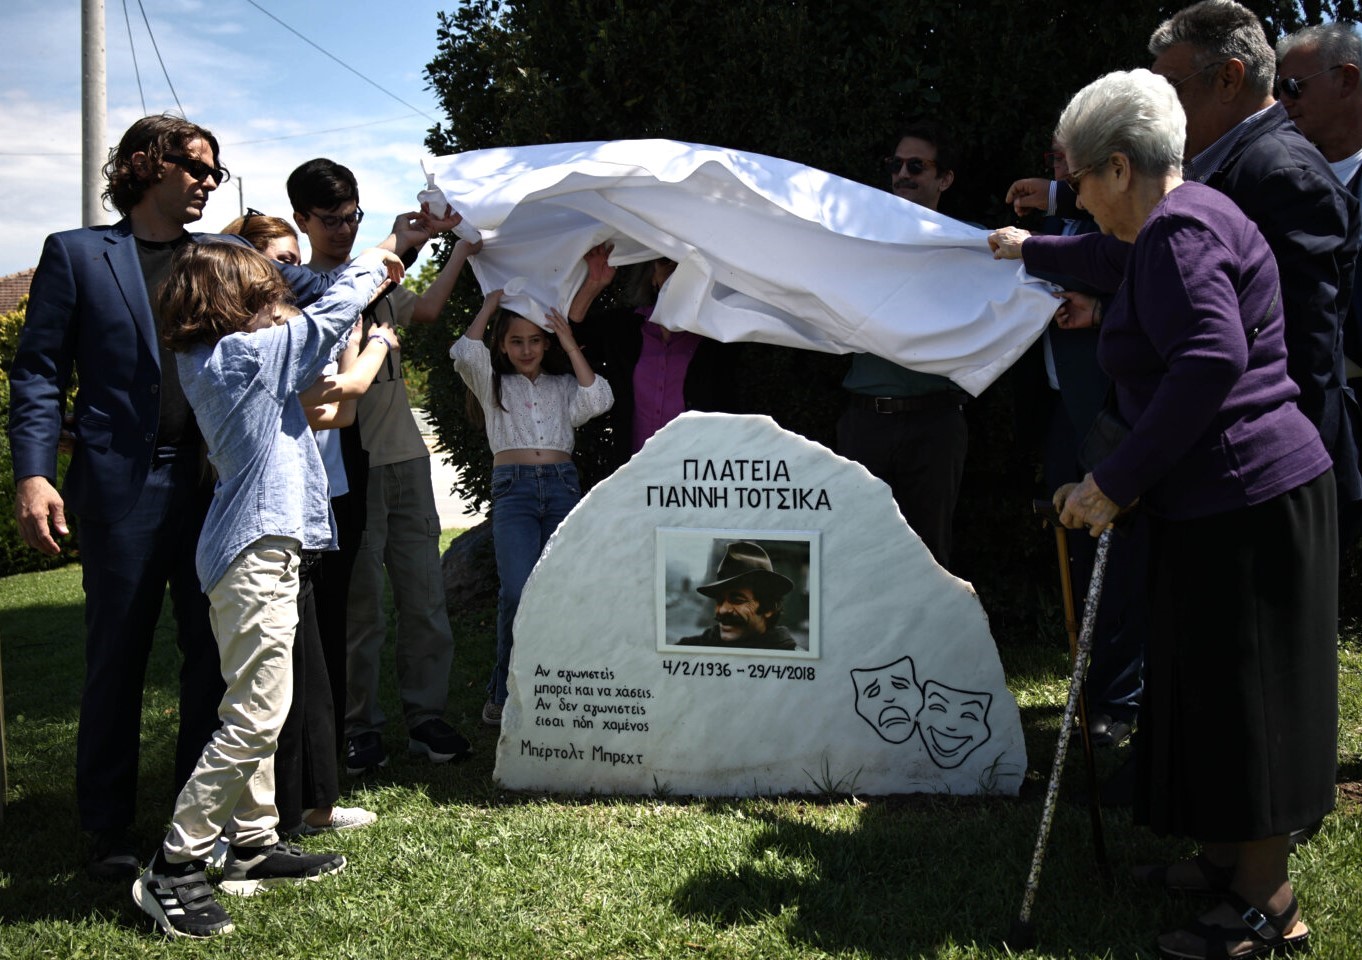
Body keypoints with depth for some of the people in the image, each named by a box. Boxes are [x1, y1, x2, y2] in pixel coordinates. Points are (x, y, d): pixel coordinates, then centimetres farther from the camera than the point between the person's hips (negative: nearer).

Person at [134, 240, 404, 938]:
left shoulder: (209, 361, 12)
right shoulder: (245, 353, -13)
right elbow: (327, 317, -5)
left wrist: (372, 279, 25)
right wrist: (372, 265, 12)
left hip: (256, 551, 10)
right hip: (258, 549, -10)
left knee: (256, 709, 16)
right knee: (255, 716, -10)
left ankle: (254, 845, 25)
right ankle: (173, 868, -6)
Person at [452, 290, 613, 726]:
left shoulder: (562, 386, 23)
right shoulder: (493, 384, 19)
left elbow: (598, 400, 2)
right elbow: (465, 353, -1)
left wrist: (570, 346, 5)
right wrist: (489, 307, 9)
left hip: (563, 487, 2)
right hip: (513, 489, -2)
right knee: (518, 592, -19)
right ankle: (503, 694, -6)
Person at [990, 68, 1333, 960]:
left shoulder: (1179, 229, -16)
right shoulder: (1175, 224, 17)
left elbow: (1211, 359, -29)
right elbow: (1113, 257, 40)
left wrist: (1117, 481, -26)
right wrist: (1030, 249, 56)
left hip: (1245, 500, -10)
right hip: (1219, 497, 10)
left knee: (1240, 692, -2)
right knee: (1208, 684, 17)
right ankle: (1226, 862, 30)